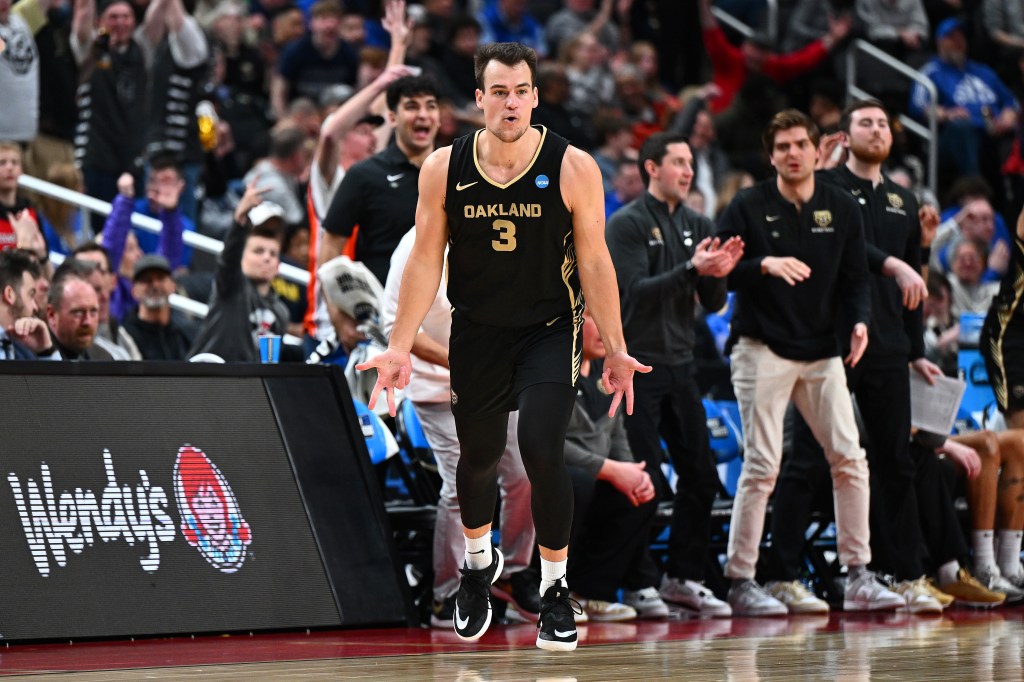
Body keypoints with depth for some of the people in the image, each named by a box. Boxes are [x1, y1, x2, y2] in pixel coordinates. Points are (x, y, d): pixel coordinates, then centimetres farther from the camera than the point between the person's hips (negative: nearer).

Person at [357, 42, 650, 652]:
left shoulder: (573, 168, -12)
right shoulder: (444, 168, -7)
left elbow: (594, 262, -6)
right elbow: (425, 261, 0)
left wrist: (616, 351, -8)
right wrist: (400, 348, -3)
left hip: (551, 331, -2)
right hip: (477, 332, 2)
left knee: (543, 452, -19)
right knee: (478, 457, 15)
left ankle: (555, 589, -1)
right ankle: (479, 563, 45)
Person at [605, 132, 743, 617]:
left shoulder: (697, 226, 12)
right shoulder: (627, 224, -7)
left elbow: (712, 304, 10)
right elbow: (636, 291, -18)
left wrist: (719, 275, -11)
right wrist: (691, 269, -27)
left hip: (680, 365, 7)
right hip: (638, 365, -7)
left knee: (701, 477, 6)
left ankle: (683, 577, 15)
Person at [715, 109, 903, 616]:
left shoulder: (842, 209, 8)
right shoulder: (749, 207, -2)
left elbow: (855, 277, 9)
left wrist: (859, 320, -10)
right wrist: (765, 265, -25)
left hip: (822, 352, 4)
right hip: (763, 350, -4)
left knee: (850, 459, -2)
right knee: (762, 467, -8)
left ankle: (859, 577, 4)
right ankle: (740, 582, -1)